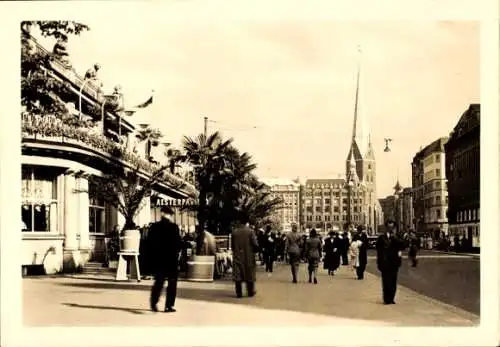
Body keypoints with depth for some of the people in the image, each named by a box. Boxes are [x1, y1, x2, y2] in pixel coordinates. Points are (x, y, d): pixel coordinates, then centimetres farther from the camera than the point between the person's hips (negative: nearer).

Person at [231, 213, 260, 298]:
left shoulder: (234, 232, -1)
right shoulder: (250, 231, -10)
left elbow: (232, 245, 4)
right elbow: (255, 244, -12)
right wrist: (256, 250, 8)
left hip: (237, 256, 2)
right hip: (248, 256, -2)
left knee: (237, 274, 5)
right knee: (249, 274, 9)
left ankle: (239, 293, 4)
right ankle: (250, 292, 16)